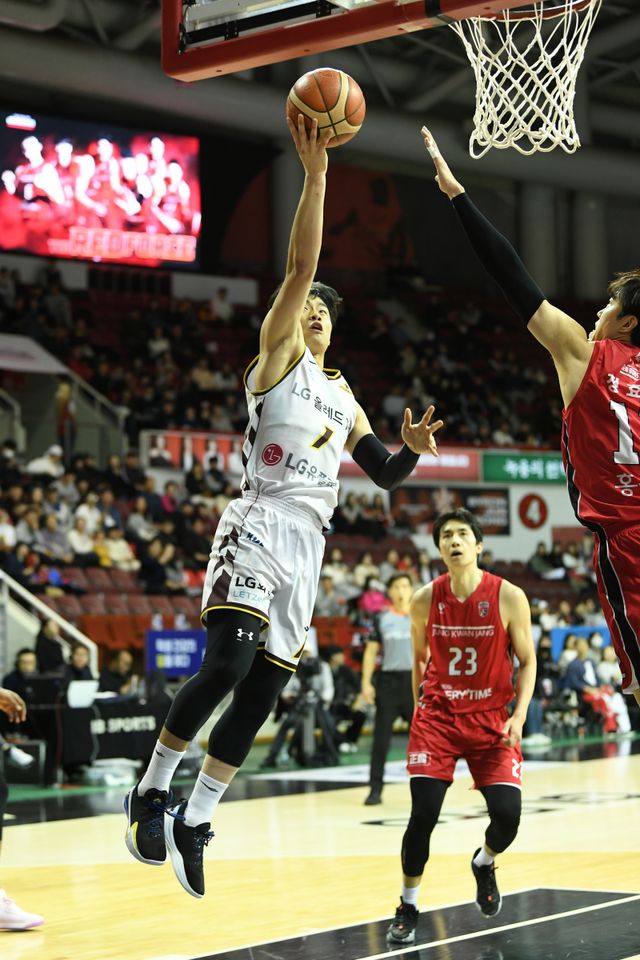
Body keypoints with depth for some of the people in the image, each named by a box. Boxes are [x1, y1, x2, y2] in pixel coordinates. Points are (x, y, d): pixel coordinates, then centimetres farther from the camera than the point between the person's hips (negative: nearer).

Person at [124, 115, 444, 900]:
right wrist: (314, 174, -14)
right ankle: (150, 794, -7)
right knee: (227, 664, -22)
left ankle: (193, 825, 8)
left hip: (307, 547, 7)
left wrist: (413, 447, 1)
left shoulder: (343, 396, 24)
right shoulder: (276, 358, 6)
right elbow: (299, 266, -7)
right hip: (257, 528, -6)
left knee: (260, 693, 1)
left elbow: (386, 476, 23)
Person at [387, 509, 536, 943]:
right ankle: (408, 907, 8)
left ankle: (484, 864, 26)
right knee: (423, 814, -12)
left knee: (508, 815, -11)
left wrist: (519, 715, -13)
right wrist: (420, 707, 11)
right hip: (438, 716, 1)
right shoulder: (425, 600, -5)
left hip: (491, 719, 0)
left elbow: (527, 662, -2)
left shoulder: (509, 597, -11)